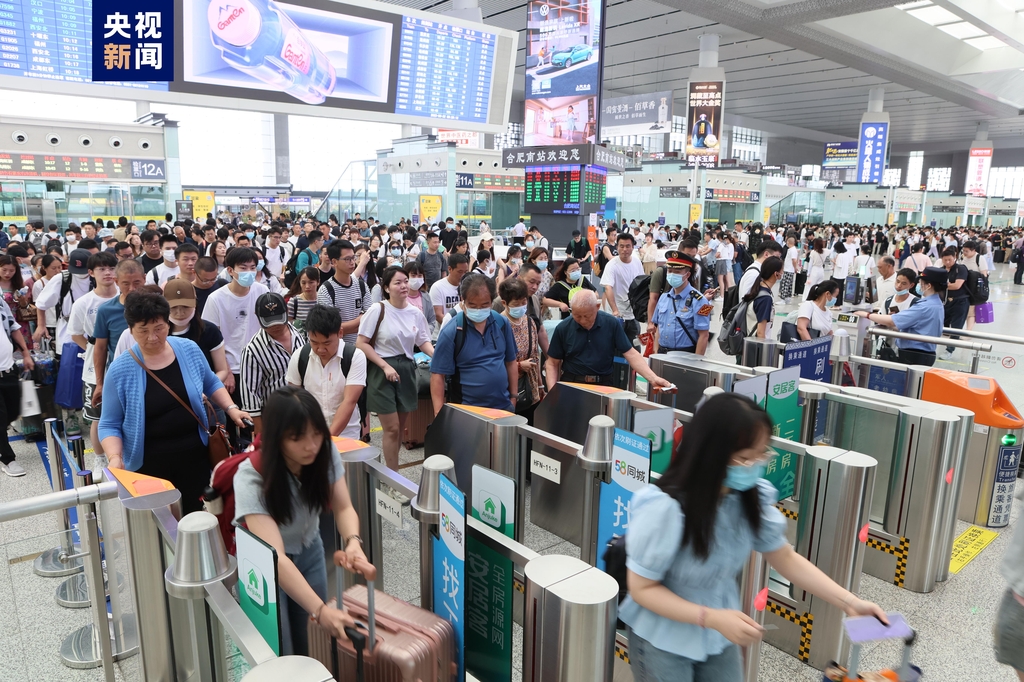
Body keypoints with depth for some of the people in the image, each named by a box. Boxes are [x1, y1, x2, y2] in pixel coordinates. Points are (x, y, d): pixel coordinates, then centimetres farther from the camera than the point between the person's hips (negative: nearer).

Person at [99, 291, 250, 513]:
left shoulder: (188, 350, -4)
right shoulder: (120, 370, -11)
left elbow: (211, 383, 14)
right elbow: (109, 425, -4)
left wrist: (231, 409, -1)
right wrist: (115, 457, -20)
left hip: (194, 454, 2)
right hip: (149, 463, -2)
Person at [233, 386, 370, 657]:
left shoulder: (325, 452, -21)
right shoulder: (251, 478, -34)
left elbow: (344, 508, -16)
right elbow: (275, 557, -41)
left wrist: (353, 542, -38)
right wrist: (320, 610, -50)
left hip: (309, 552, 4)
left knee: (313, 645, 10)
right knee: (279, 657, 2)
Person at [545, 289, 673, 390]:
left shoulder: (612, 324, -3)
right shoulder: (563, 328, -3)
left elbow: (630, 354, -1)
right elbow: (552, 363, 4)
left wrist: (653, 378, -12)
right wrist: (552, 392, -10)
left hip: (603, 384, 0)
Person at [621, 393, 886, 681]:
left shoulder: (752, 497, -15)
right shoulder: (664, 508, -31)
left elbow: (786, 558, 1)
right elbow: (642, 588, -20)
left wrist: (849, 601, -7)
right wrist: (712, 618, -28)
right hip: (663, 639, -4)